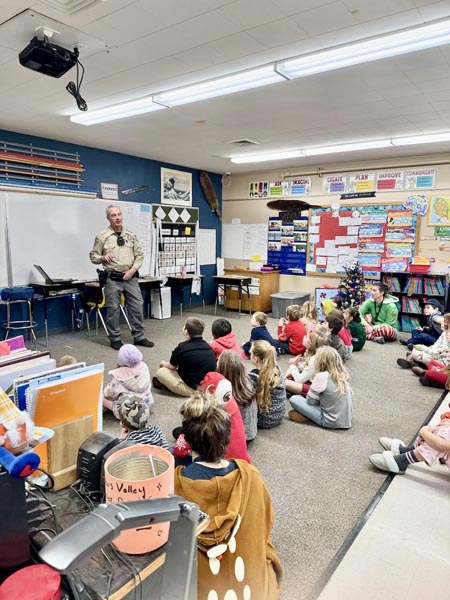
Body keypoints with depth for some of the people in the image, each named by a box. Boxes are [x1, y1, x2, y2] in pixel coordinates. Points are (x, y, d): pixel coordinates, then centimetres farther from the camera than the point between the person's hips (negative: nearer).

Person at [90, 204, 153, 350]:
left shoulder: (131, 235, 8)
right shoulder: (102, 236, -1)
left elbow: (139, 255, 8)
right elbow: (93, 256, 2)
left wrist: (132, 270, -6)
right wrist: (103, 258, -19)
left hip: (131, 277, 3)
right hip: (113, 278, -3)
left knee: (137, 306, 5)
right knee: (113, 309, 2)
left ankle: (139, 337, 18)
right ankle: (115, 339, 15)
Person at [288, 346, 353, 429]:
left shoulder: (321, 376, -15)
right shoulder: (342, 374, 3)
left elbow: (310, 400, -8)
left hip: (331, 422, -7)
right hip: (347, 421, 7)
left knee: (294, 399, -5)